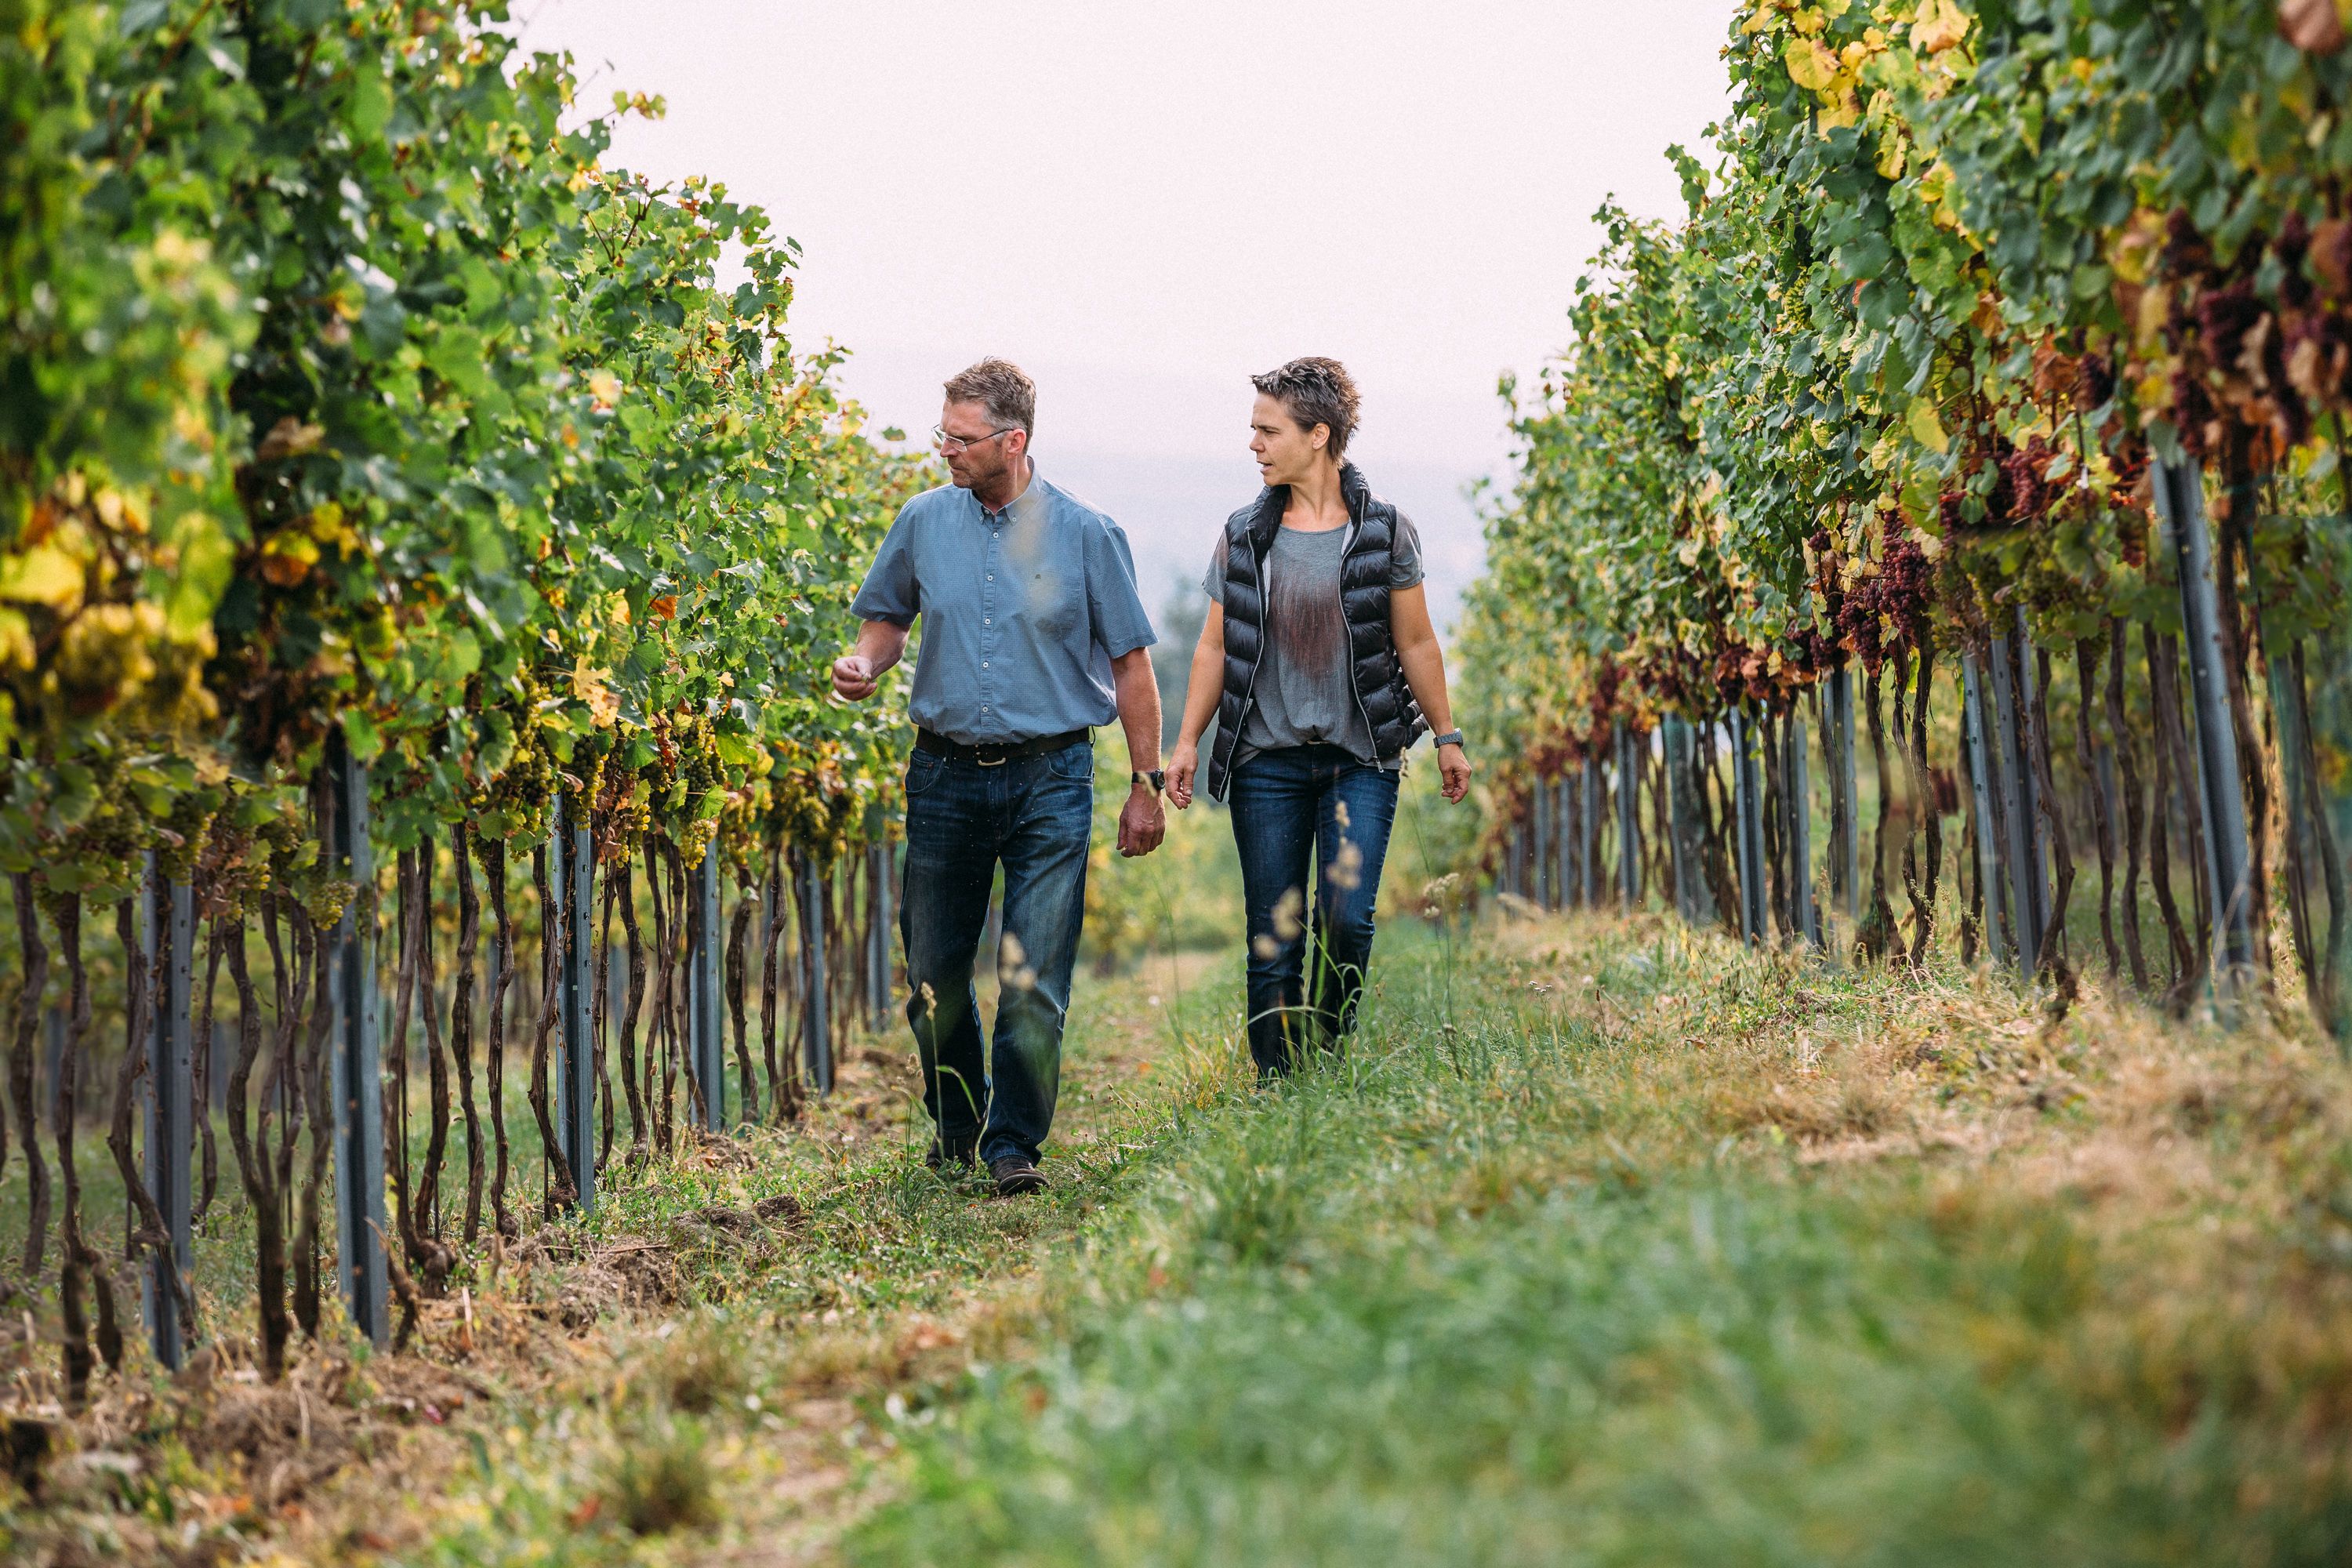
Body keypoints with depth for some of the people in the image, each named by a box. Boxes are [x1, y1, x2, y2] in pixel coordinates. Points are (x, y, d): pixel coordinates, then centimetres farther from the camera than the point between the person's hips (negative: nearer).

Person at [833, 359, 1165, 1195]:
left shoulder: (1086, 533, -2)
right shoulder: (924, 522, 4)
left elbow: (1131, 664, 3)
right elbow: (887, 616, 19)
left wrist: (1146, 786, 1)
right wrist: (865, 663, -5)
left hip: (1051, 780, -3)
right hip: (946, 773, 3)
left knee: (1034, 982, -5)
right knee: (933, 974, 8)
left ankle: (1013, 1144, 7)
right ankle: (957, 1124, 29)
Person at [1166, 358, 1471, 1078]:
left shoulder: (1385, 531, 0)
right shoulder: (1243, 534, 5)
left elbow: (1415, 644, 8)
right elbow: (1215, 646, 10)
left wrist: (1447, 736, 9)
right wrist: (1187, 740, 3)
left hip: (1361, 758, -1)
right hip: (1267, 759, 1)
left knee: (1347, 920, -13)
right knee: (1274, 939, 1)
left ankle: (1330, 1061, 8)